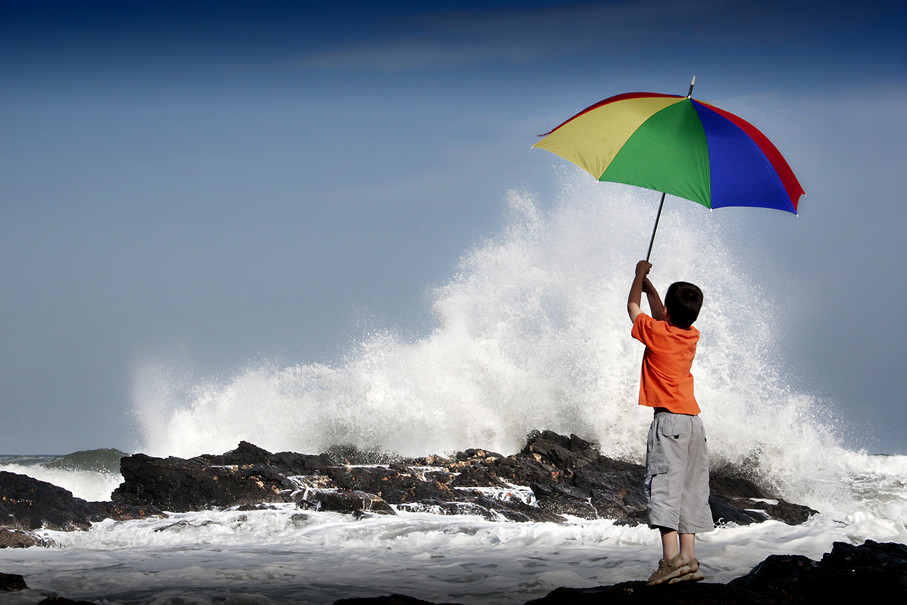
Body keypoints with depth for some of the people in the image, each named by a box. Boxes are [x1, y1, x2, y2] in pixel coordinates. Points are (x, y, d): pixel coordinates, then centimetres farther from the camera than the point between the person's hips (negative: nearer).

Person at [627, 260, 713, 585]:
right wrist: (647, 281, 42)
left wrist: (640, 274, 30)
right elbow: (662, 314, 33)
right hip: (694, 421, 7)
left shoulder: (655, 332, -4)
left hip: (669, 420, -7)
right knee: (690, 491, 6)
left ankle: (671, 558, -24)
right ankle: (688, 558, -1)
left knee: (665, 487, -13)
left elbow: (633, 306, 16)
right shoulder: (692, 336, 13)